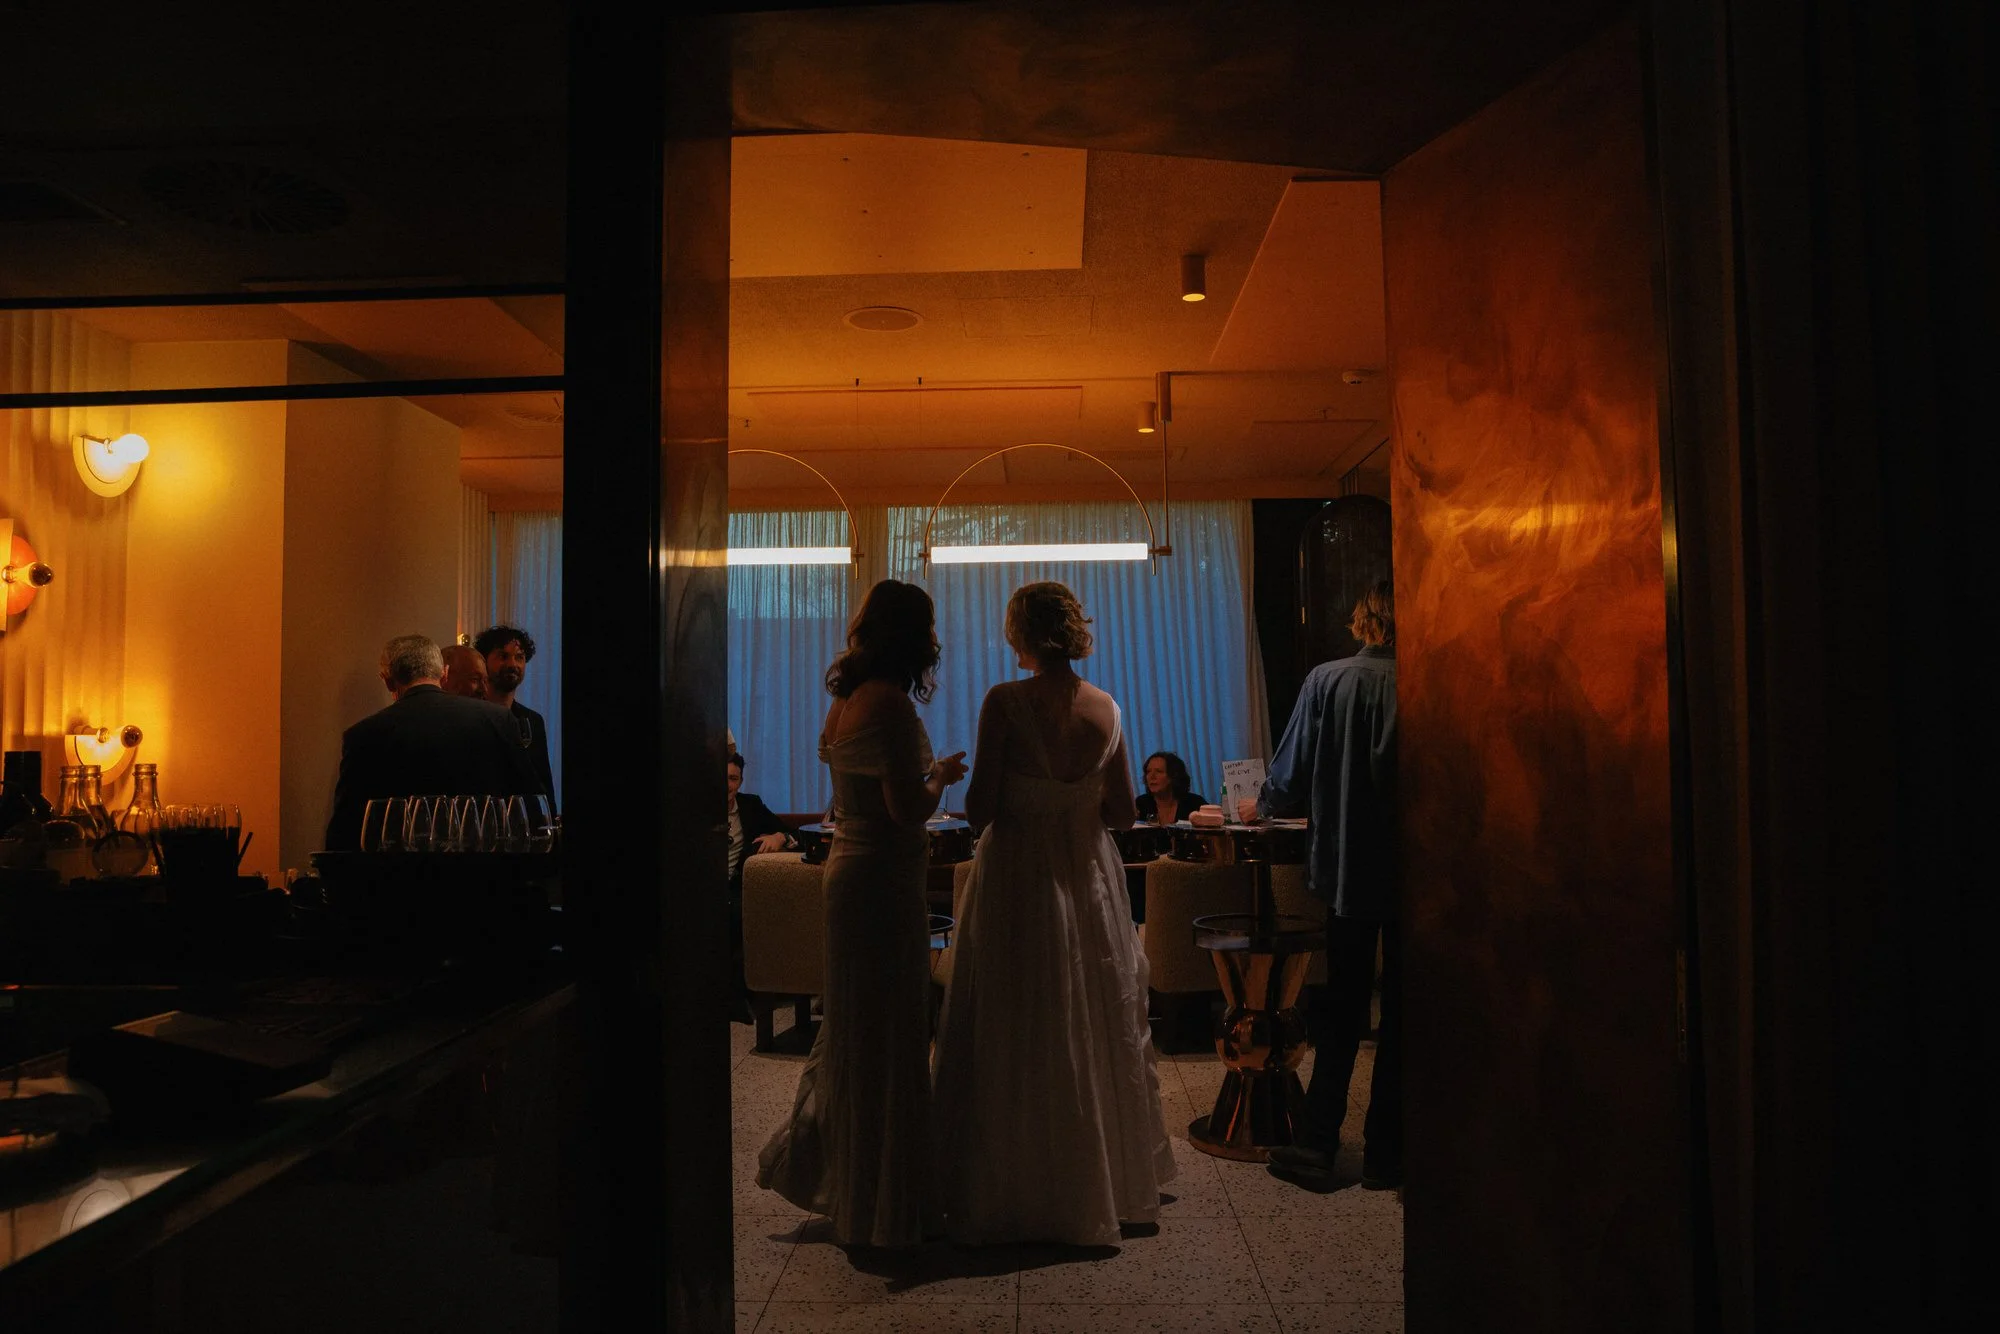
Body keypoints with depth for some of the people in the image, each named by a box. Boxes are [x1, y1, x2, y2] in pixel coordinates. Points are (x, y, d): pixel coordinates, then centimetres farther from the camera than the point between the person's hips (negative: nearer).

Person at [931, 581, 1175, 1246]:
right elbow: (1121, 810, 2)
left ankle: (1013, 1197, 21)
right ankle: (1107, 1183, 32)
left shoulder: (1005, 701, -16)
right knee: (1094, 1030, 18)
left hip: (1017, 878, -4)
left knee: (1013, 1038, 9)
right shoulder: (1106, 707, -3)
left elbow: (980, 809, -16)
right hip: (1089, 878, 4)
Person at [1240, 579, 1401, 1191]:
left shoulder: (1326, 680, -6)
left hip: (1347, 869, 1)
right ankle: (1383, 1151, 16)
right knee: (1400, 1014, 10)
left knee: (1340, 1012, 13)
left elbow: (1291, 779, -3)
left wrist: (1259, 807, 17)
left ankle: (1317, 1145, 13)